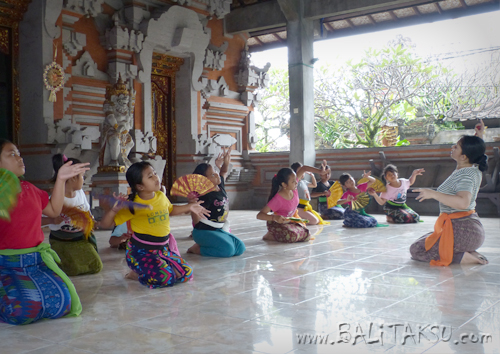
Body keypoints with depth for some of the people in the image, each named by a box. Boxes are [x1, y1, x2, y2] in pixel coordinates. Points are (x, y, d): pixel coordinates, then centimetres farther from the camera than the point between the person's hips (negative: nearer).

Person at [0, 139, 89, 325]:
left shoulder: (29, 189, 12)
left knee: (61, 303, -16)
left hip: (37, 261, 5)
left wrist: (61, 179, 15)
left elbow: (54, 210, 22)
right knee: (23, 311, -29)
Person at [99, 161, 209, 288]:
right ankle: (138, 274, 2)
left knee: (187, 273, 0)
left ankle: (147, 271, 12)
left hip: (163, 248, 7)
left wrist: (189, 207, 19)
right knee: (166, 278, -27)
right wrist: (114, 210, -33)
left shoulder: (161, 196, 2)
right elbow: (105, 224, -15)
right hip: (141, 252, -7)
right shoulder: (132, 206, -17)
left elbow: (170, 210, 26)